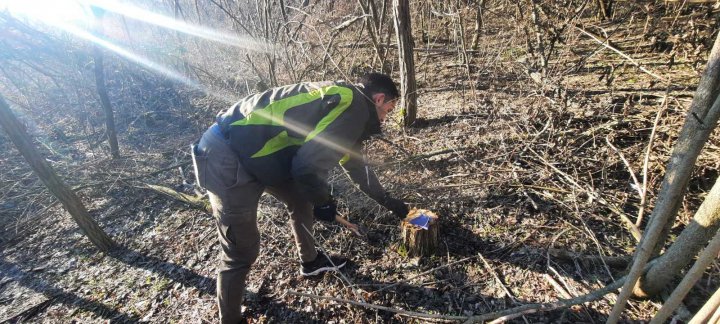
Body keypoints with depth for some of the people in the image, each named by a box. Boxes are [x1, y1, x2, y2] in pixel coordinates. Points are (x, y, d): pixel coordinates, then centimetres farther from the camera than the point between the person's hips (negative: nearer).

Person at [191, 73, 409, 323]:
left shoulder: (344, 102, 17)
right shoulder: (354, 107, -15)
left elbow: (356, 165, 28)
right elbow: (309, 165, -23)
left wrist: (388, 201, 38)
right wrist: (323, 201, -2)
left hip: (253, 152, 10)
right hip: (227, 158, -10)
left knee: (301, 200, 21)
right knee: (243, 251, 2)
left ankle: (310, 261, 44)